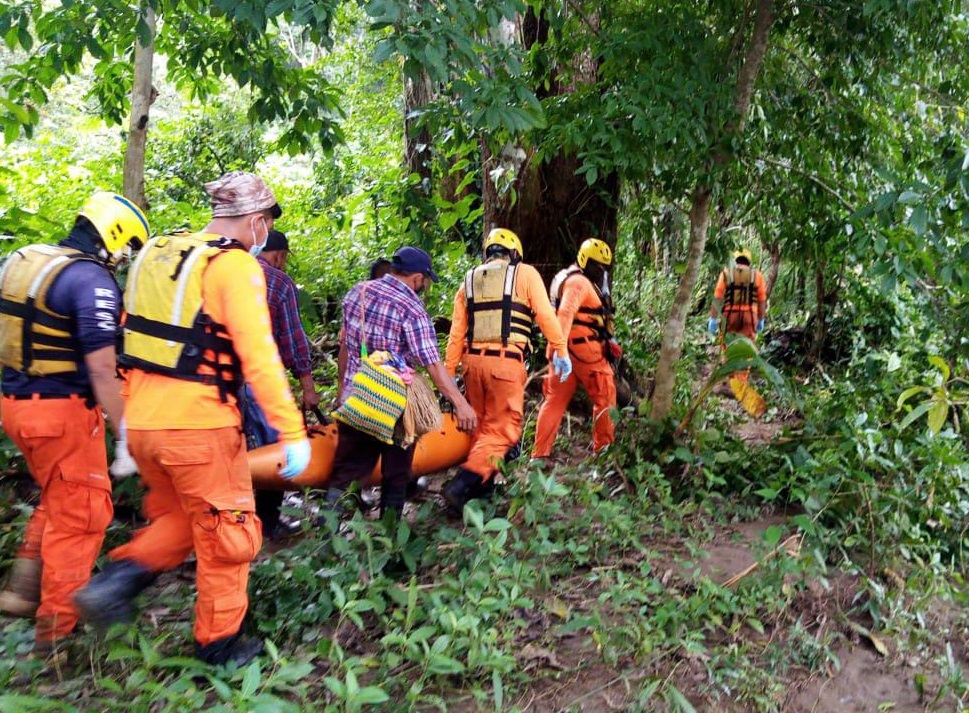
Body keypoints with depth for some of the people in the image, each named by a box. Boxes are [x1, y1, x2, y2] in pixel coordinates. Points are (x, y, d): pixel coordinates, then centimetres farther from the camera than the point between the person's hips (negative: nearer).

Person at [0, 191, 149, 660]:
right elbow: (101, 369, -23)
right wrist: (125, 437, -18)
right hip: (62, 412, -8)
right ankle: (55, 631, 18)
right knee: (79, 516, 6)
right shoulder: (92, 280, -18)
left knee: (57, 499, 27)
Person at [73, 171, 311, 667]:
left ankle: (116, 580, 9)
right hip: (199, 424, -7)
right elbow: (258, 355, -19)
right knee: (225, 532, 11)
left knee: (175, 519, 27)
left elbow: (135, 337, 15)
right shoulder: (235, 266, -12)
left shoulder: (156, 254, 11)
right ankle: (218, 641, 23)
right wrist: (292, 431, -17)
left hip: (142, 420, 7)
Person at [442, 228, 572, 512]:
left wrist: (448, 374, 14)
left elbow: (456, 333, 12)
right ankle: (462, 484, -14)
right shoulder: (525, 273, 7)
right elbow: (546, 315, -3)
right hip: (506, 362, -5)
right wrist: (561, 350, 3)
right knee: (501, 429, -1)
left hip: (473, 361, 5)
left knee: (481, 425, 18)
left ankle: (482, 486, 23)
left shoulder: (469, 280, 16)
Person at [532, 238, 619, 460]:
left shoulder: (584, 282, 24)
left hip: (570, 348, 10)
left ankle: (540, 454, 5)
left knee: (556, 399, 6)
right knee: (604, 396, 6)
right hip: (584, 348, -10)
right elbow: (565, 313, -26)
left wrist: (610, 342, 28)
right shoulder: (579, 281, -10)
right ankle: (603, 447, 15)